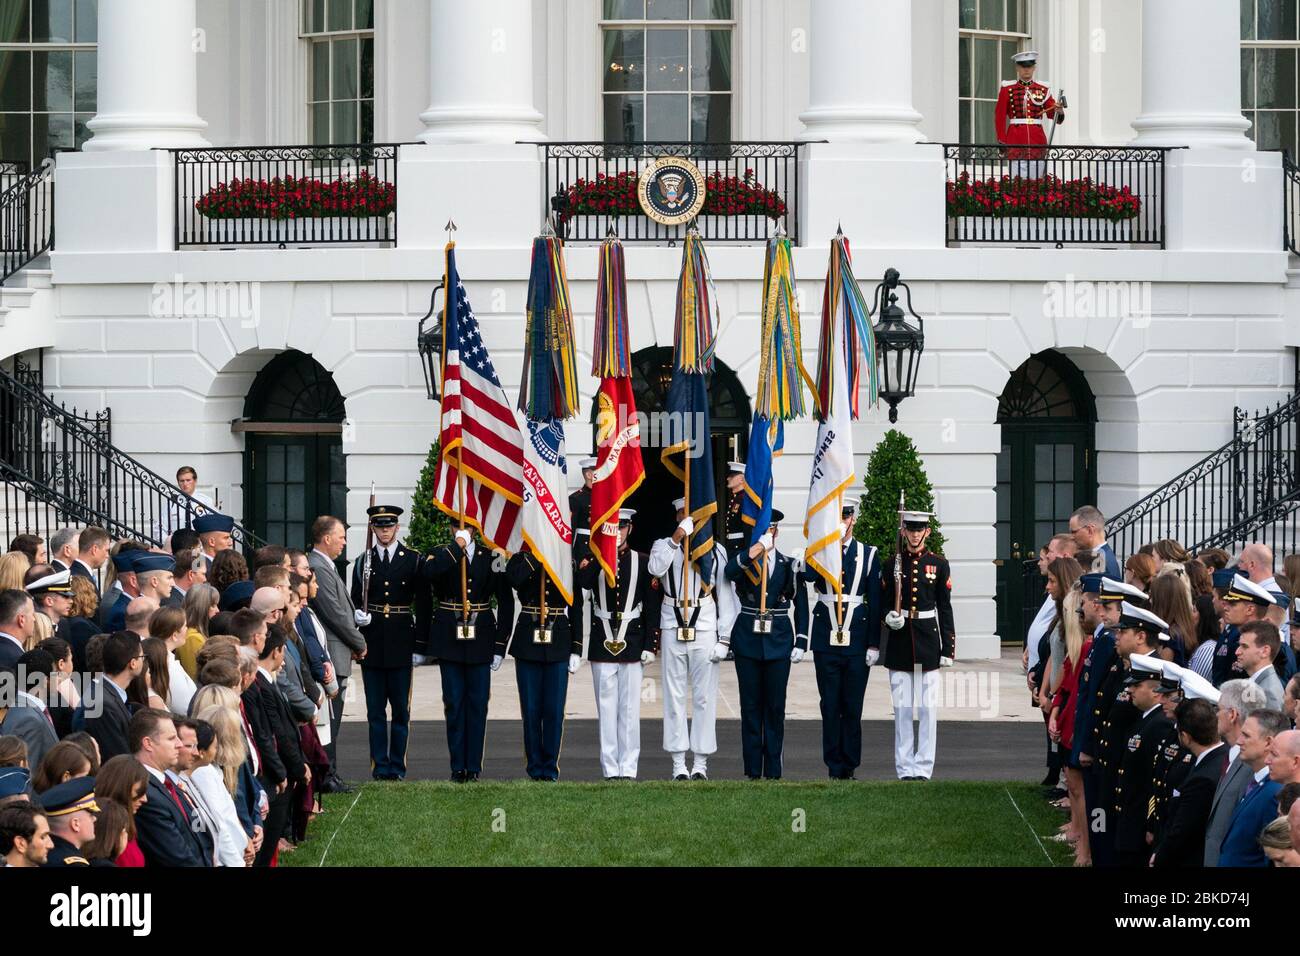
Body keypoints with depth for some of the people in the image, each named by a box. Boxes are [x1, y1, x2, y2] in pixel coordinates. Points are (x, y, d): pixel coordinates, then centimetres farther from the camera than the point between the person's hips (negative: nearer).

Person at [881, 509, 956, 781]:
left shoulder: (938, 564, 2)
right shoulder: (892, 564, 4)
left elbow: (945, 608, 4)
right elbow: (884, 603, 12)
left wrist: (948, 648, 0)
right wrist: (889, 618, -11)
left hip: (928, 638, -1)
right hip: (899, 640, 1)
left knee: (928, 708, -1)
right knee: (902, 708, 2)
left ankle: (923, 768, 3)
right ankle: (905, 769, 7)